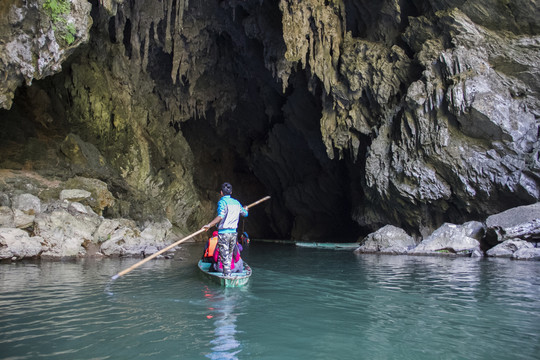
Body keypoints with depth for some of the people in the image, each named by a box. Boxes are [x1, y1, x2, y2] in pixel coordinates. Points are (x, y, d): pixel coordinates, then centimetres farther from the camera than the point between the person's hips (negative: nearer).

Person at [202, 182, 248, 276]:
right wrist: (245, 209, 47)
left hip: (223, 233, -6)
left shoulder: (222, 201, -7)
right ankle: (228, 274, 21)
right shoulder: (237, 202, 11)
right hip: (233, 233, 6)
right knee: (229, 256, 16)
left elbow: (221, 216, -23)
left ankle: (227, 276, -3)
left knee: (225, 257, -2)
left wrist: (209, 225, -30)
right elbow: (245, 214, 24)